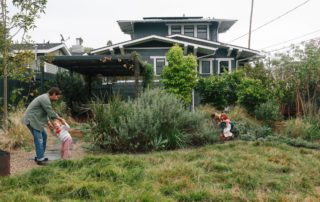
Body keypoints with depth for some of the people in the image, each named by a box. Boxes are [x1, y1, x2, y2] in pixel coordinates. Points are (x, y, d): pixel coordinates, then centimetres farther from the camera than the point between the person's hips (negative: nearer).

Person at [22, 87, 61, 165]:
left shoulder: (45, 98, 14)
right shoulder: (45, 99, -21)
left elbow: (45, 112, 21)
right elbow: (51, 113, -18)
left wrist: (48, 122, 13)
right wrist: (58, 118, 0)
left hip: (34, 119, 11)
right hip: (31, 120, -11)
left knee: (43, 136, 14)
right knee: (38, 139, -8)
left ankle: (40, 156, 21)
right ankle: (40, 159, -3)